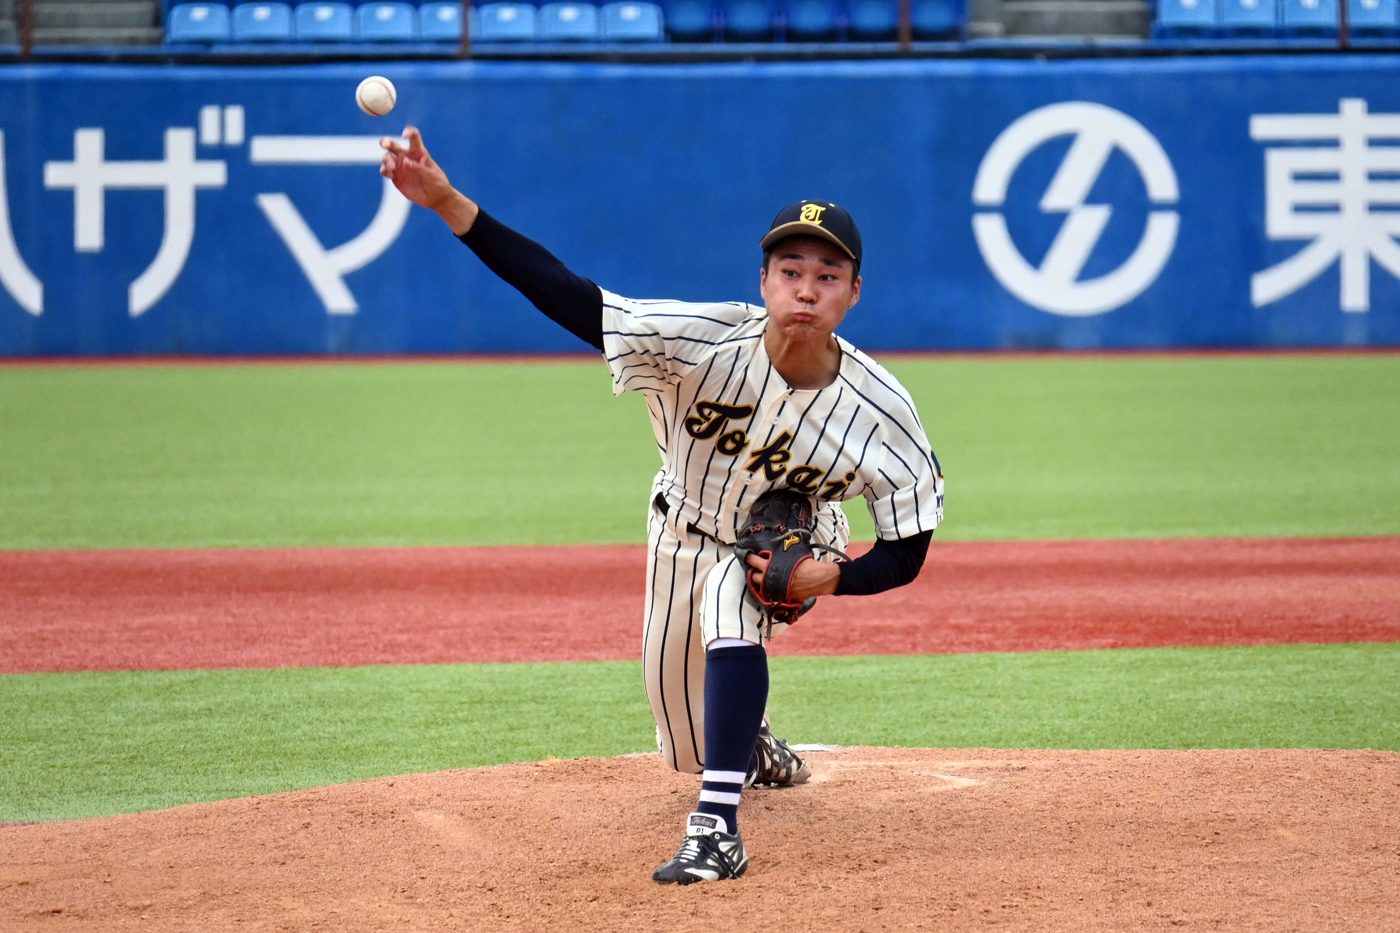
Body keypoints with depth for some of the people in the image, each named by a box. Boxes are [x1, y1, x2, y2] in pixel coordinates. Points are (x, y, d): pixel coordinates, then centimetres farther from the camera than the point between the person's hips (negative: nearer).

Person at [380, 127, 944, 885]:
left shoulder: (880, 412, -31)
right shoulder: (704, 342, -34)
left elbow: (906, 554, -20)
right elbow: (565, 294, -39)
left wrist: (830, 577, -41)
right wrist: (448, 204, -50)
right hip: (684, 530, 2)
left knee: (731, 618, -38)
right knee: (692, 749, 15)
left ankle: (717, 829, -34)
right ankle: (759, 755, 54)